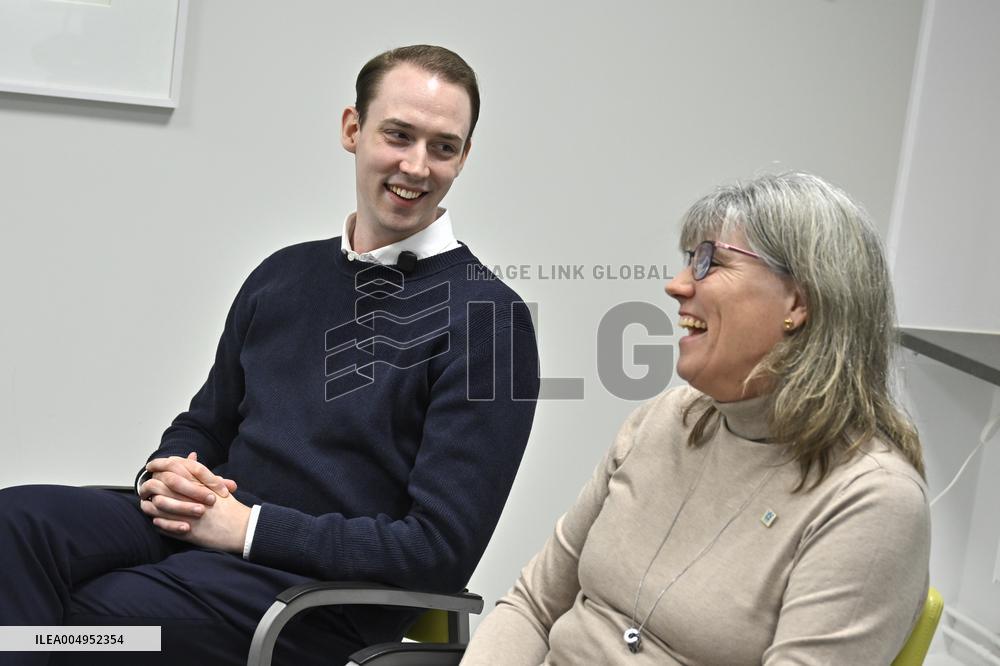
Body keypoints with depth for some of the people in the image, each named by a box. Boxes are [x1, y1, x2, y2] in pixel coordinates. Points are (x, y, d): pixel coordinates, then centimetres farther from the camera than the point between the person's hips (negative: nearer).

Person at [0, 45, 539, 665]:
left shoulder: (487, 319, -6)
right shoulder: (284, 275, 15)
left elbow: (441, 549, -11)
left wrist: (248, 526, -13)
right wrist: (168, 475, -1)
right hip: (199, 527, 6)